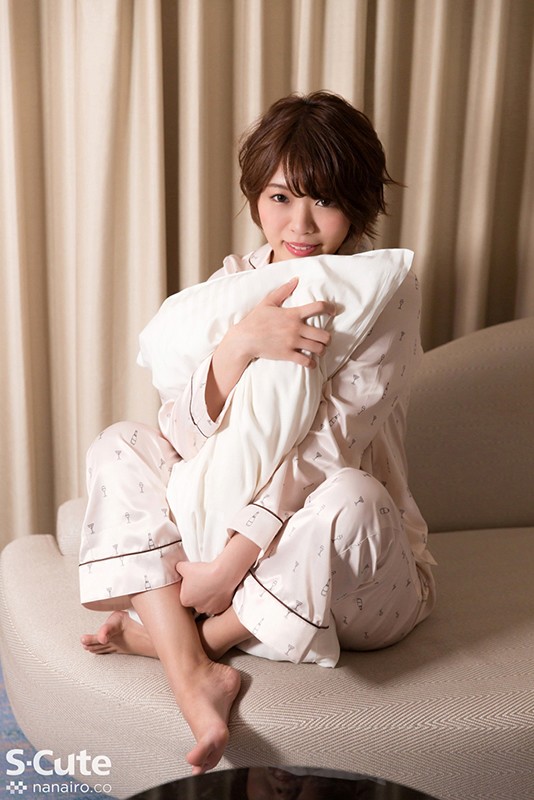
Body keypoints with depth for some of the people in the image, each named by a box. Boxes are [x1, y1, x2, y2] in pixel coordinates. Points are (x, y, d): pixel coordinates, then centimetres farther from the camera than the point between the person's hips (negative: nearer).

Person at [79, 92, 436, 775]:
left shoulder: (387, 291, -11)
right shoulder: (235, 283, 1)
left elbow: (330, 443, -20)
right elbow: (185, 431, -11)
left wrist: (232, 558, -24)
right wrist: (241, 342, -29)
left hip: (357, 572, -4)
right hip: (231, 528, 4)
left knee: (348, 495, -36)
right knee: (117, 445, -9)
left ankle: (171, 632, -14)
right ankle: (192, 674, -25)